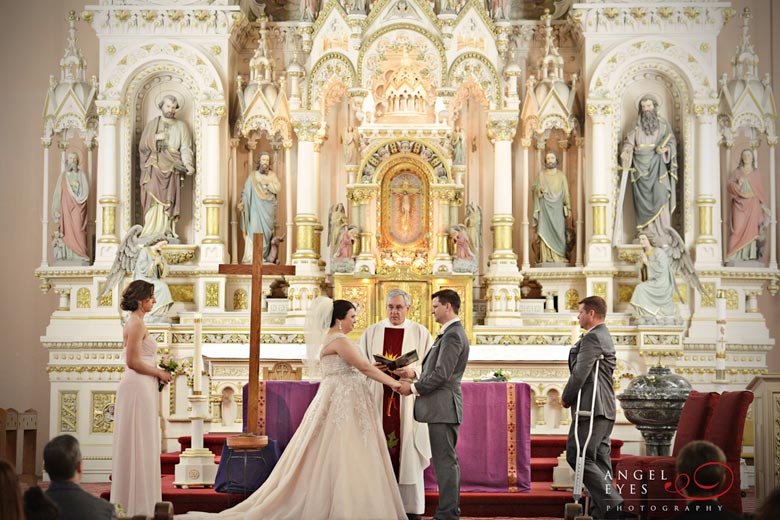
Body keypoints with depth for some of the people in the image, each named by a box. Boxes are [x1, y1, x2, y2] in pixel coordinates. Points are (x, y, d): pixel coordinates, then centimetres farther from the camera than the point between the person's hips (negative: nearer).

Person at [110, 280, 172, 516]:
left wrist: (157, 371, 13)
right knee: (139, 446, -6)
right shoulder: (136, 323, -14)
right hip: (138, 388, -10)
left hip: (141, 388, 10)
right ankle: (137, 505, -1)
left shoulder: (135, 322, 16)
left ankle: (131, 503, 19)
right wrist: (159, 373, -9)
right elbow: (133, 362, -19)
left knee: (140, 447, 13)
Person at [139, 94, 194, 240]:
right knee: (154, 200, -12)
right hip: (153, 169, 0)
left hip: (172, 169, 0)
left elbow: (186, 148, 1)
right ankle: (152, 232, -13)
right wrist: (155, 138, -8)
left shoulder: (181, 126, 11)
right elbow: (142, 146, 9)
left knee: (169, 201, -8)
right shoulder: (151, 124, 14)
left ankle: (168, 232, -7)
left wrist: (188, 164, -17)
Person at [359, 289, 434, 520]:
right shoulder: (372, 332, 10)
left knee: (408, 452, -2)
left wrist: (413, 372, -17)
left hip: (408, 400, -2)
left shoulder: (420, 333, 5)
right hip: (378, 399, 2)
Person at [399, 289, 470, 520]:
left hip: (443, 407, -11)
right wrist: (415, 380, 10)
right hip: (444, 407, 11)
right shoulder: (452, 333, 18)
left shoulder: (452, 335, -15)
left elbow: (441, 374, -20)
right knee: (448, 460, 14)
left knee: (445, 460, -7)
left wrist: (414, 388, -11)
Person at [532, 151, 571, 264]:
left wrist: (568, 208, 0)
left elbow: (566, 192, 8)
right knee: (545, 232, -9)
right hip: (545, 207, 0)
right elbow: (536, 191, 8)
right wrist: (539, 190, -16)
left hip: (558, 208, 1)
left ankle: (559, 257, -4)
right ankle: (546, 257, -11)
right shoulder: (541, 175, 9)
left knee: (559, 232, -6)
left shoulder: (561, 175, 10)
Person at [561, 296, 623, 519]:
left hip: (591, 408, -11)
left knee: (577, 456, -10)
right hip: (605, 409, 11)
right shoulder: (604, 336, 21)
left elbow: (580, 373, -18)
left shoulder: (592, 337, -12)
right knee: (599, 460, 10)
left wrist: (566, 398, -5)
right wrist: (570, 396, 16)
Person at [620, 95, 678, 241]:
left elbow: (671, 140, 3)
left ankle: (662, 233, -10)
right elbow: (629, 142, 4)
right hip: (641, 167, 2)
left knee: (660, 196, -11)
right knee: (643, 199, -2)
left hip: (657, 166, -2)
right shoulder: (637, 125, 12)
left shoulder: (663, 124, 8)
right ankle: (647, 233, 0)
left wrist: (665, 148, -19)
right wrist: (625, 152, -17)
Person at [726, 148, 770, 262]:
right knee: (739, 227, -9)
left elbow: (761, 191, 10)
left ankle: (750, 254, -8)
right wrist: (737, 185, -19)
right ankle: (737, 255, -10)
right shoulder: (737, 172, 11)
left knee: (751, 227, -8)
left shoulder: (756, 174, 11)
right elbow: (729, 185, 0)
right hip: (739, 203, 0)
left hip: (752, 204, 0)